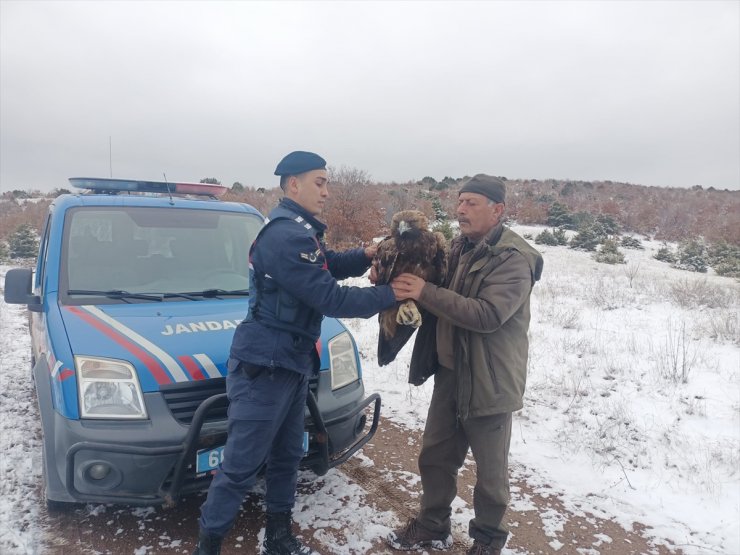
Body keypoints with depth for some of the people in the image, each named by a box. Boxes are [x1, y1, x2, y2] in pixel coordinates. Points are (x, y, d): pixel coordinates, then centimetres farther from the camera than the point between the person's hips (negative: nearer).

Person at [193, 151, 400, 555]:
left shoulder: (299, 230, 13)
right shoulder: (287, 234, -22)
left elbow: (329, 266, 19)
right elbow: (330, 298, -24)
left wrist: (363, 255, -1)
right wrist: (390, 295, -16)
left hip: (291, 361, 11)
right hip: (264, 365, -10)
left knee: (286, 455, 19)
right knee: (241, 465, 1)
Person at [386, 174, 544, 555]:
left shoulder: (514, 259, -18)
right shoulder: (459, 248, 6)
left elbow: (488, 314, -29)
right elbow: (440, 297, 14)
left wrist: (425, 292, -32)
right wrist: (395, 280, -5)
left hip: (490, 380, -7)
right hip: (449, 372, 7)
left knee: (490, 469, 12)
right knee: (435, 456, 18)